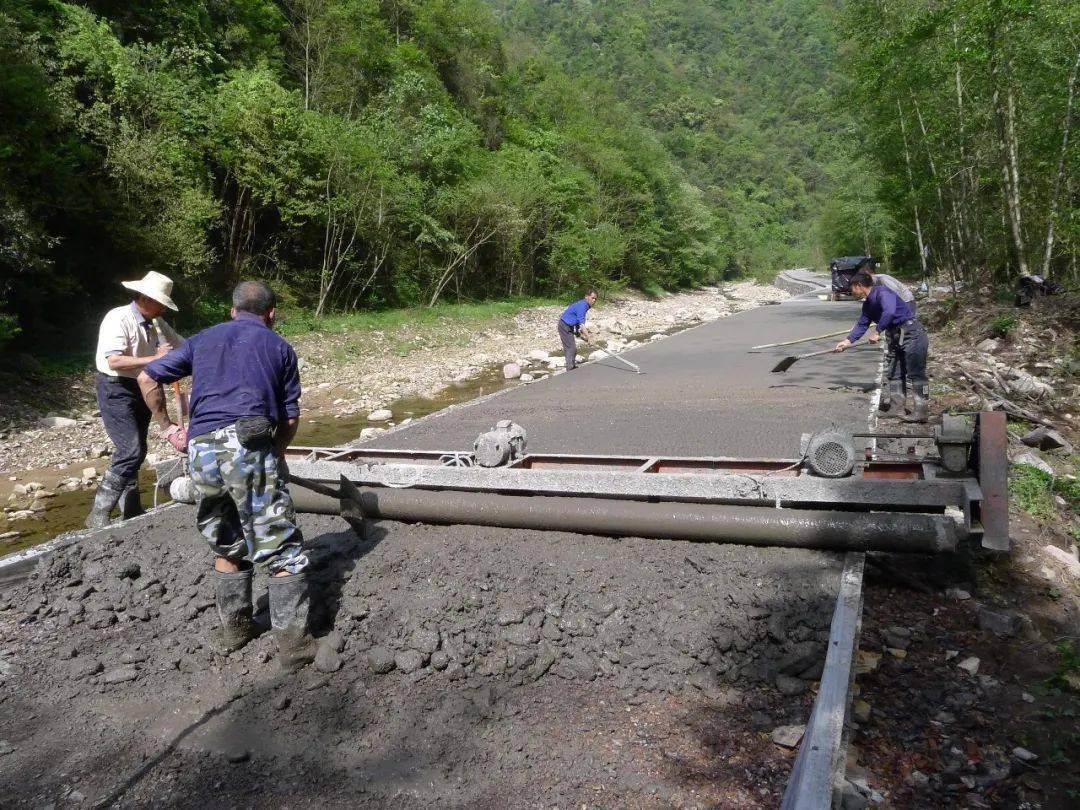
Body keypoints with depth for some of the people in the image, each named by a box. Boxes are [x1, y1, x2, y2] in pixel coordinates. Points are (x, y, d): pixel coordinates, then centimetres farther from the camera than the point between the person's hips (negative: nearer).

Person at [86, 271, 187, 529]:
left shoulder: (156, 323, 5)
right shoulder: (118, 318, -18)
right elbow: (114, 361, -28)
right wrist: (154, 359, -32)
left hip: (142, 389, 8)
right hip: (116, 389, -8)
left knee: (136, 451, 15)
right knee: (130, 451, -16)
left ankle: (131, 512, 29)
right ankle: (98, 516, -7)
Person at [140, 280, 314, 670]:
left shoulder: (203, 339, 21)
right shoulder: (279, 347, 13)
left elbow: (148, 378, 19)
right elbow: (290, 419, 9)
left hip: (201, 451, 4)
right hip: (250, 447, -4)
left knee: (226, 546, 21)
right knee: (283, 548, 2)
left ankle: (234, 626, 29)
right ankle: (292, 641, -2)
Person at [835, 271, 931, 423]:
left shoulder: (881, 292, -18)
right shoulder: (867, 304, 12)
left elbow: (889, 311, -34)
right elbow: (862, 324, 15)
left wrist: (877, 332, -30)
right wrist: (848, 341, 6)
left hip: (912, 333, -10)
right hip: (896, 337, 10)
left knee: (916, 374, -8)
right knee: (894, 374, 11)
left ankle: (921, 411, -6)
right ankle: (896, 409, 16)